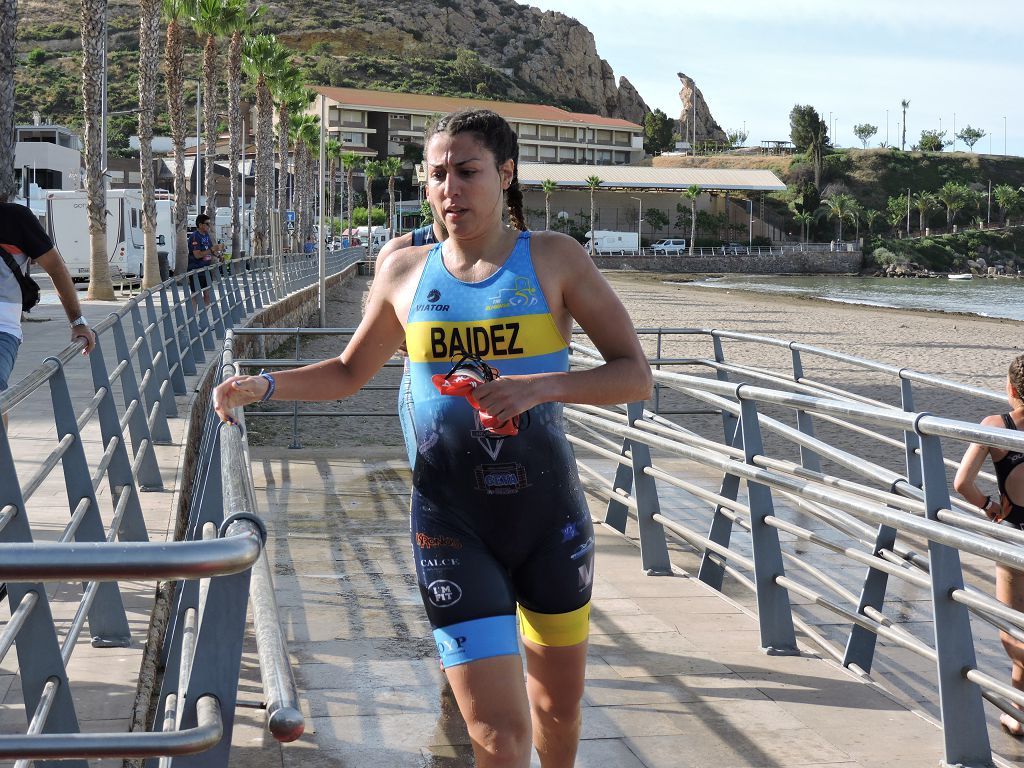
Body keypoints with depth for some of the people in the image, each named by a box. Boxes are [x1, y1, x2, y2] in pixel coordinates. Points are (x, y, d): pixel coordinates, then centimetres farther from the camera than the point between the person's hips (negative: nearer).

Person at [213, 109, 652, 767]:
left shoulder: (553, 259, -4)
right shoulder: (405, 272, 3)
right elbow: (350, 373, 17)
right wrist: (263, 386, 1)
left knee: (558, 706, 19)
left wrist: (541, 385, -23)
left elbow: (636, 376, -8)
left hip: (549, 514, 0)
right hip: (452, 521, 0)